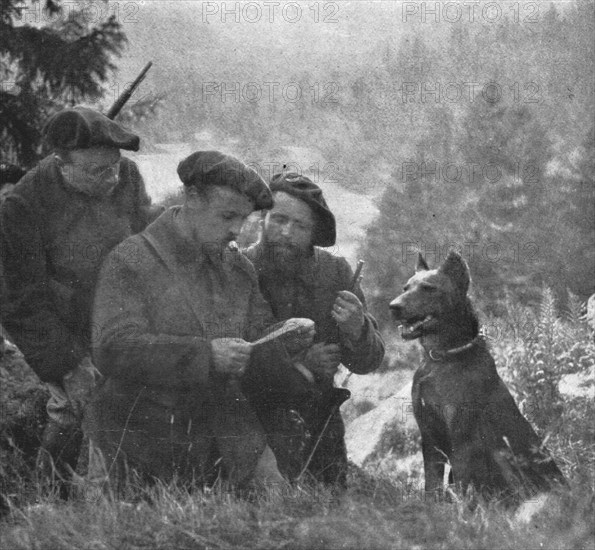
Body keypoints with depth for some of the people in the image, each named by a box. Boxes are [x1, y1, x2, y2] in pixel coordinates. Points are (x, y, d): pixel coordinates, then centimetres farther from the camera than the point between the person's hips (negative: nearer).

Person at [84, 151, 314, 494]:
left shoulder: (240, 270, 12)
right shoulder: (130, 263, -7)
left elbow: (261, 337, 13)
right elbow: (115, 350, -19)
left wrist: (286, 340, -11)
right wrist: (205, 354, -26)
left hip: (225, 435, 5)